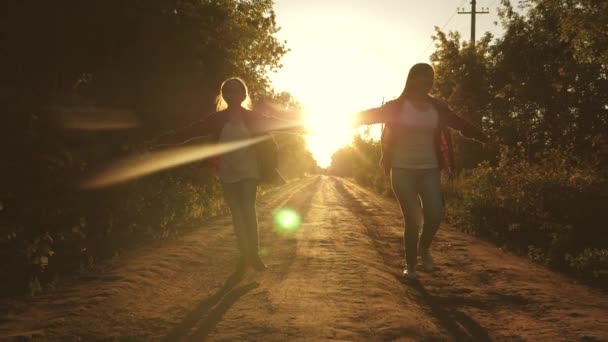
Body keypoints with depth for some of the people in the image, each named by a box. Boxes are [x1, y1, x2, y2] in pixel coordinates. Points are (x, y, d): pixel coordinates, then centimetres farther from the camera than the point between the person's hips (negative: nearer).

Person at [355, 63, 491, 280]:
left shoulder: (437, 107, 6)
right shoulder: (397, 106, -2)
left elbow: (461, 124, 11)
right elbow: (373, 114, -5)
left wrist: (486, 139, 11)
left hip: (429, 170, 2)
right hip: (402, 170, -2)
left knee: (434, 215, -11)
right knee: (412, 219, -7)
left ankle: (424, 248, 20)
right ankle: (410, 265, 13)